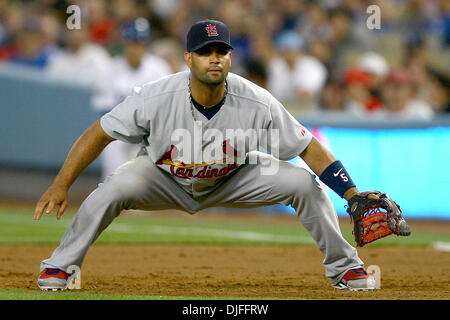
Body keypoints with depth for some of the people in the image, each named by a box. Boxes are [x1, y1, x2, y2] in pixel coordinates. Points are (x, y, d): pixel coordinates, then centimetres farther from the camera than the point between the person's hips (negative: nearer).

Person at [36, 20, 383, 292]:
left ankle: (343, 266, 7)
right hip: (165, 177, -2)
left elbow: (309, 147, -22)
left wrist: (354, 195, -29)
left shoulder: (257, 104, -29)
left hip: (232, 179, 2)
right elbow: (100, 133, -21)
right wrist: (61, 184, -28)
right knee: (113, 190, -31)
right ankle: (59, 266, -11)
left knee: (305, 183, -16)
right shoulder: (156, 99, -32)